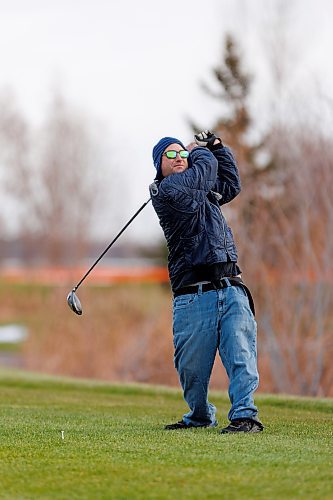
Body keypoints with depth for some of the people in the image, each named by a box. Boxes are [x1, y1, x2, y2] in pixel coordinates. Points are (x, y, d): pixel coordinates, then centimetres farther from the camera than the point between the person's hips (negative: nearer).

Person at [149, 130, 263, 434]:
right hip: (194, 296, -5)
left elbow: (232, 184, 39)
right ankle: (200, 416, 22)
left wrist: (218, 147, 30)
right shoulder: (166, 190, -2)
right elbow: (207, 166, 1)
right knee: (192, 366, 0)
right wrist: (201, 150, 23)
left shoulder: (204, 189, 23)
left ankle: (244, 415, -14)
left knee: (241, 354, -12)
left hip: (232, 290, 6)